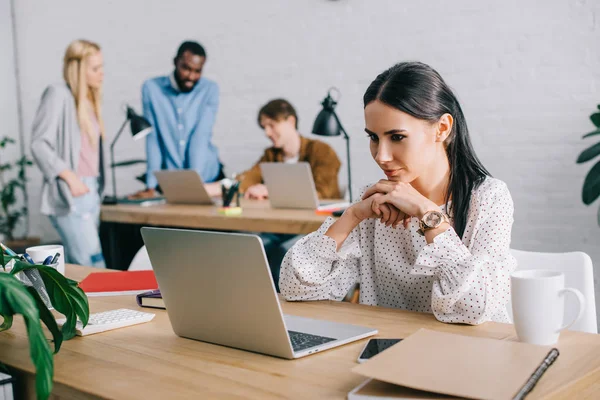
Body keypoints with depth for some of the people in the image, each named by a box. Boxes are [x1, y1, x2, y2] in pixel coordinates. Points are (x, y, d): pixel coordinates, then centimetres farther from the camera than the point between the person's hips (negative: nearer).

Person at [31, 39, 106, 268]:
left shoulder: (90, 99, 16)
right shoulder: (58, 94, -7)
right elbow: (39, 144, -12)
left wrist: (96, 185, 11)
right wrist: (70, 177, -18)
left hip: (91, 191, 8)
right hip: (69, 195, -8)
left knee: (75, 266, 11)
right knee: (93, 264, -12)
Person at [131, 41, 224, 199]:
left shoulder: (210, 89, -4)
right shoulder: (151, 88, -3)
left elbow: (201, 137, -13)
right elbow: (153, 138, -5)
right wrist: (151, 186, -11)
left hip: (206, 179, 0)